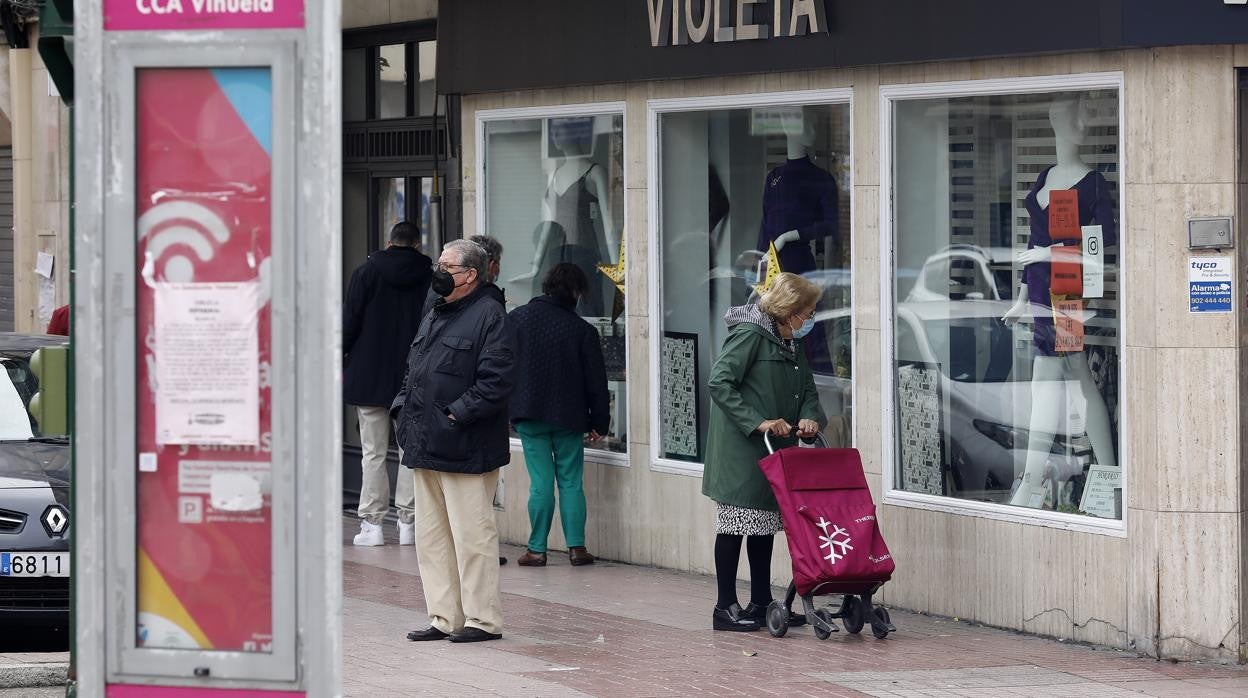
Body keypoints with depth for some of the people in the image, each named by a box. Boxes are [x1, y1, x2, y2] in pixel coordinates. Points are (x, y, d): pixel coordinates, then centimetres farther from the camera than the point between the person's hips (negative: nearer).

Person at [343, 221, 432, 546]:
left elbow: (349, 322, -4)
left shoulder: (365, 273, -3)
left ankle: (372, 523, 0)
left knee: (373, 453, 2)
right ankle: (407, 522, 5)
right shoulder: (430, 277, 0)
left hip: (369, 376, -1)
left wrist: (340, 362, 5)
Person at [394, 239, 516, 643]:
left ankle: (483, 620, 1)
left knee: (472, 535, -5)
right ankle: (444, 618, 17)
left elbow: (495, 381, -17)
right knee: (431, 536, 11)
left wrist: (457, 414, -19)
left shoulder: (488, 317, -9)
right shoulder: (434, 317, 19)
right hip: (426, 445, 9)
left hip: (465, 450, -9)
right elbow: (414, 371, 27)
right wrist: (403, 407, 11)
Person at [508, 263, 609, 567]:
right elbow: (596, 380, 0)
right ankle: (576, 546, 5)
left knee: (541, 482, 2)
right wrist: (599, 422, 9)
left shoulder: (518, 318, -3)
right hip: (569, 417, 0)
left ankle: (537, 549, 2)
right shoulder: (582, 330, -5)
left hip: (530, 415, 0)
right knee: (571, 481, 7)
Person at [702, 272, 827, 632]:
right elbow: (720, 383, -20)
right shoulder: (749, 334, -14)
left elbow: (807, 390, 19)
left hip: (772, 452, 9)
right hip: (740, 450, -9)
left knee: (764, 524, 12)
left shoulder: (792, 344, 15)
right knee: (735, 524, -5)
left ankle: (761, 603, 19)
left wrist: (809, 416, -4)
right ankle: (726, 608, -2)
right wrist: (758, 423, -25)